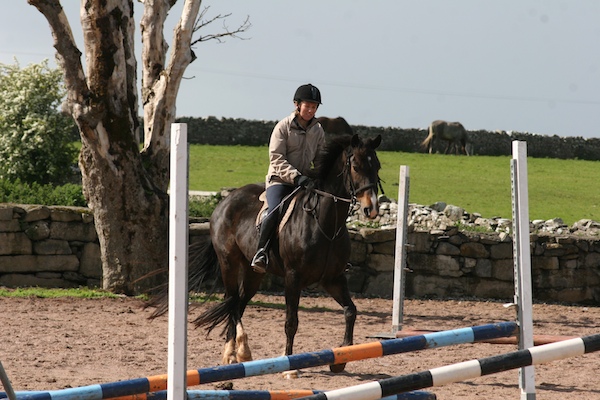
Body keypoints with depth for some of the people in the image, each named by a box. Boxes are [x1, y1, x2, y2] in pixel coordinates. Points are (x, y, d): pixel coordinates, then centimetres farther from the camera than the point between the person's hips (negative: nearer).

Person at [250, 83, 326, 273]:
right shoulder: (284, 127, -5)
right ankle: (261, 251, -19)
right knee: (275, 212, -30)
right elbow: (276, 159, -12)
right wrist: (296, 177, -25)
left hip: (304, 181, 5)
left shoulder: (318, 131, 10)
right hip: (280, 180, -5)